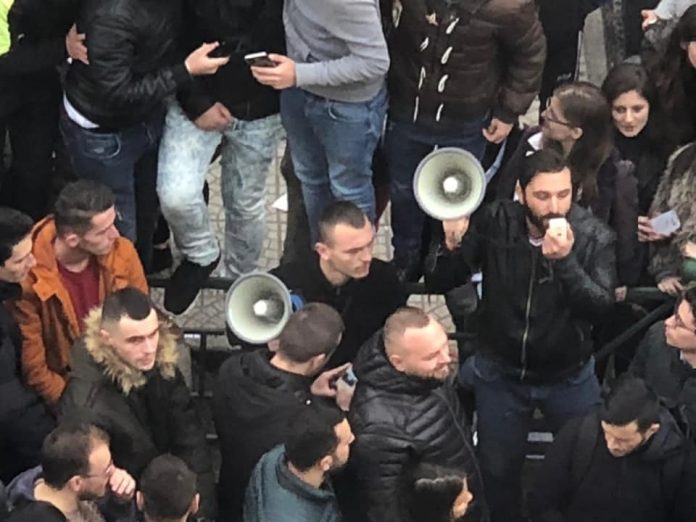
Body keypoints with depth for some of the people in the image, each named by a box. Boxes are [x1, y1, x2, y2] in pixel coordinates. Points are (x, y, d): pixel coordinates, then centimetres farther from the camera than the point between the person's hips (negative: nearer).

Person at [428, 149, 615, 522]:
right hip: (499, 374, 1)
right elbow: (436, 284, -13)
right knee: (498, 468, 19)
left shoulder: (594, 236, -19)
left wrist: (564, 261, -41)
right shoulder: (493, 222, -16)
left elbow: (601, 307, -28)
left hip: (569, 377, -1)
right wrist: (452, 245, -33)